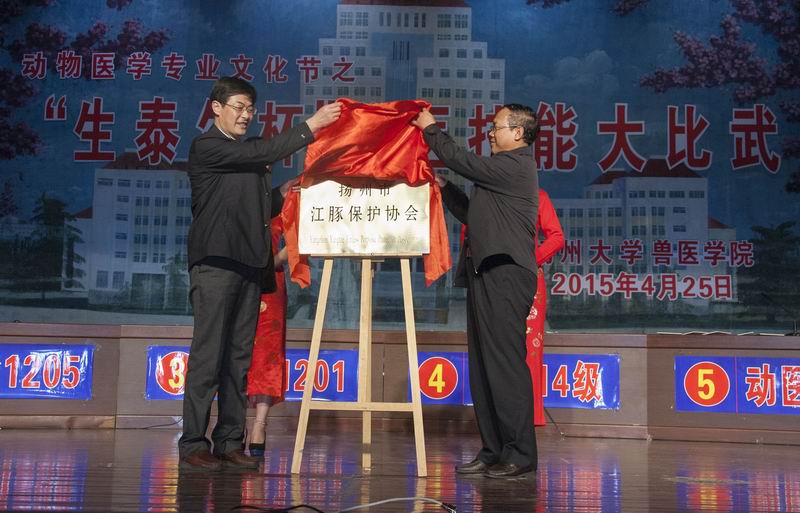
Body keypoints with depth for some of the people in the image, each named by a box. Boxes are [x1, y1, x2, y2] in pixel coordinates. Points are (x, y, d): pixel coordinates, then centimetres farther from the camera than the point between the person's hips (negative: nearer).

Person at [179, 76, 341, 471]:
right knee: (207, 356, -7)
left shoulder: (248, 154, 22)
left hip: (249, 265, 7)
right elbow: (263, 153, -14)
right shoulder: (206, 147, -1)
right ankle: (193, 444, -2)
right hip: (215, 263, -7)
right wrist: (310, 126, -12)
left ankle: (230, 442, 10)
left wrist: (284, 193, 8)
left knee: (239, 358, 6)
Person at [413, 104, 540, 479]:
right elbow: (471, 213, 25)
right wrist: (443, 186, 18)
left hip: (505, 275, -10)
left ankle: (520, 454, -4)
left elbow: (462, 161, -10)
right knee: (483, 367, 9)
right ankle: (493, 451, 14)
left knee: (506, 364, -9)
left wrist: (431, 129, 4)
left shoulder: (515, 165, -7)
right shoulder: (506, 168, 24)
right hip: (486, 275, 10)